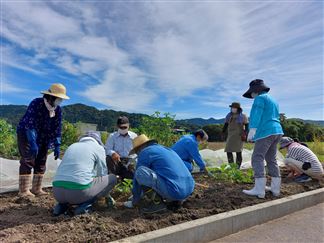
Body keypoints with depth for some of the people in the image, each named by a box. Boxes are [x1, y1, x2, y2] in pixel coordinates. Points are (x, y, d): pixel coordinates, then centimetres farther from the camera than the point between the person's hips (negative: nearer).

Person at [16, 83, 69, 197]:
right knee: (28, 161, -11)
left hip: (43, 138, 6)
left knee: (41, 162, 5)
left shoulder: (58, 110, -7)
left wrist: (57, 146, -9)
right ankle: (24, 190, -3)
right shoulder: (36, 104, -23)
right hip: (26, 134, -6)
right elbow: (29, 125, -28)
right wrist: (33, 144, -34)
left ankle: (37, 189, 14)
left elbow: (57, 128, -5)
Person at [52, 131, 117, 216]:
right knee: (112, 178, 13)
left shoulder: (72, 146, 23)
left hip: (57, 192, 6)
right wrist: (107, 195, 34)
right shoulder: (99, 148, 9)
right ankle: (85, 205, 2)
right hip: (79, 191, -6)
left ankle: (62, 204, 12)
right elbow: (102, 173, 15)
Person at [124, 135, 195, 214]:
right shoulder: (166, 149, 25)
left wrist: (134, 202, 21)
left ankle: (156, 203, 0)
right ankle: (175, 200, 14)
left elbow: (137, 179, 6)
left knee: (140, 171, -7)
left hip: (173, 191, -9)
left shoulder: (145, 152, 1)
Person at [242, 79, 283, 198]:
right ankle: (276, 188, 14)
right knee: (271, 160, 13)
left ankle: (259, 189, -11)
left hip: (265, 132, -10)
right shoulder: (273, 101, 23)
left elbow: (256, 115, -18)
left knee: (257, 159, -9)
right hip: (276, 132, 10)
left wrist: (251, 131, -24)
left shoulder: (260, 98, -5)